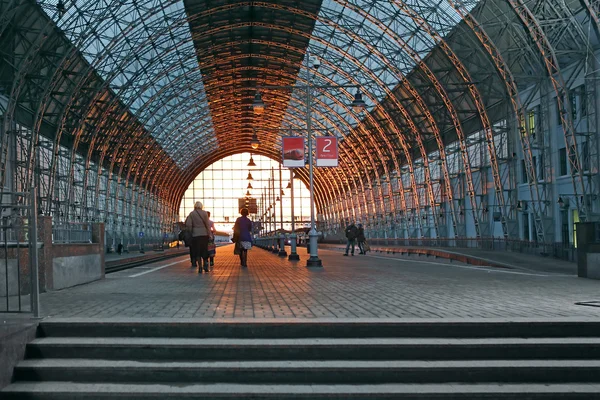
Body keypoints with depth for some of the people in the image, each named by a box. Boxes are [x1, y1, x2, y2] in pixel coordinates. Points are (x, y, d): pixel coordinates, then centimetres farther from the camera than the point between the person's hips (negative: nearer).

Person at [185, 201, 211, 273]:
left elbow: (188, 225, -7)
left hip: (195, 234, 0)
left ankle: (200, 267, 1)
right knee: (205, 250, 11)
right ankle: (205, 265, 6)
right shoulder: (204, 213, -1)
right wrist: (209, 234, 0)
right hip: (204, 234, 0)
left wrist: (190, 232, 3)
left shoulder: (191, 214, 0)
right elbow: (207, 224, -4)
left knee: (197, 251, 5)